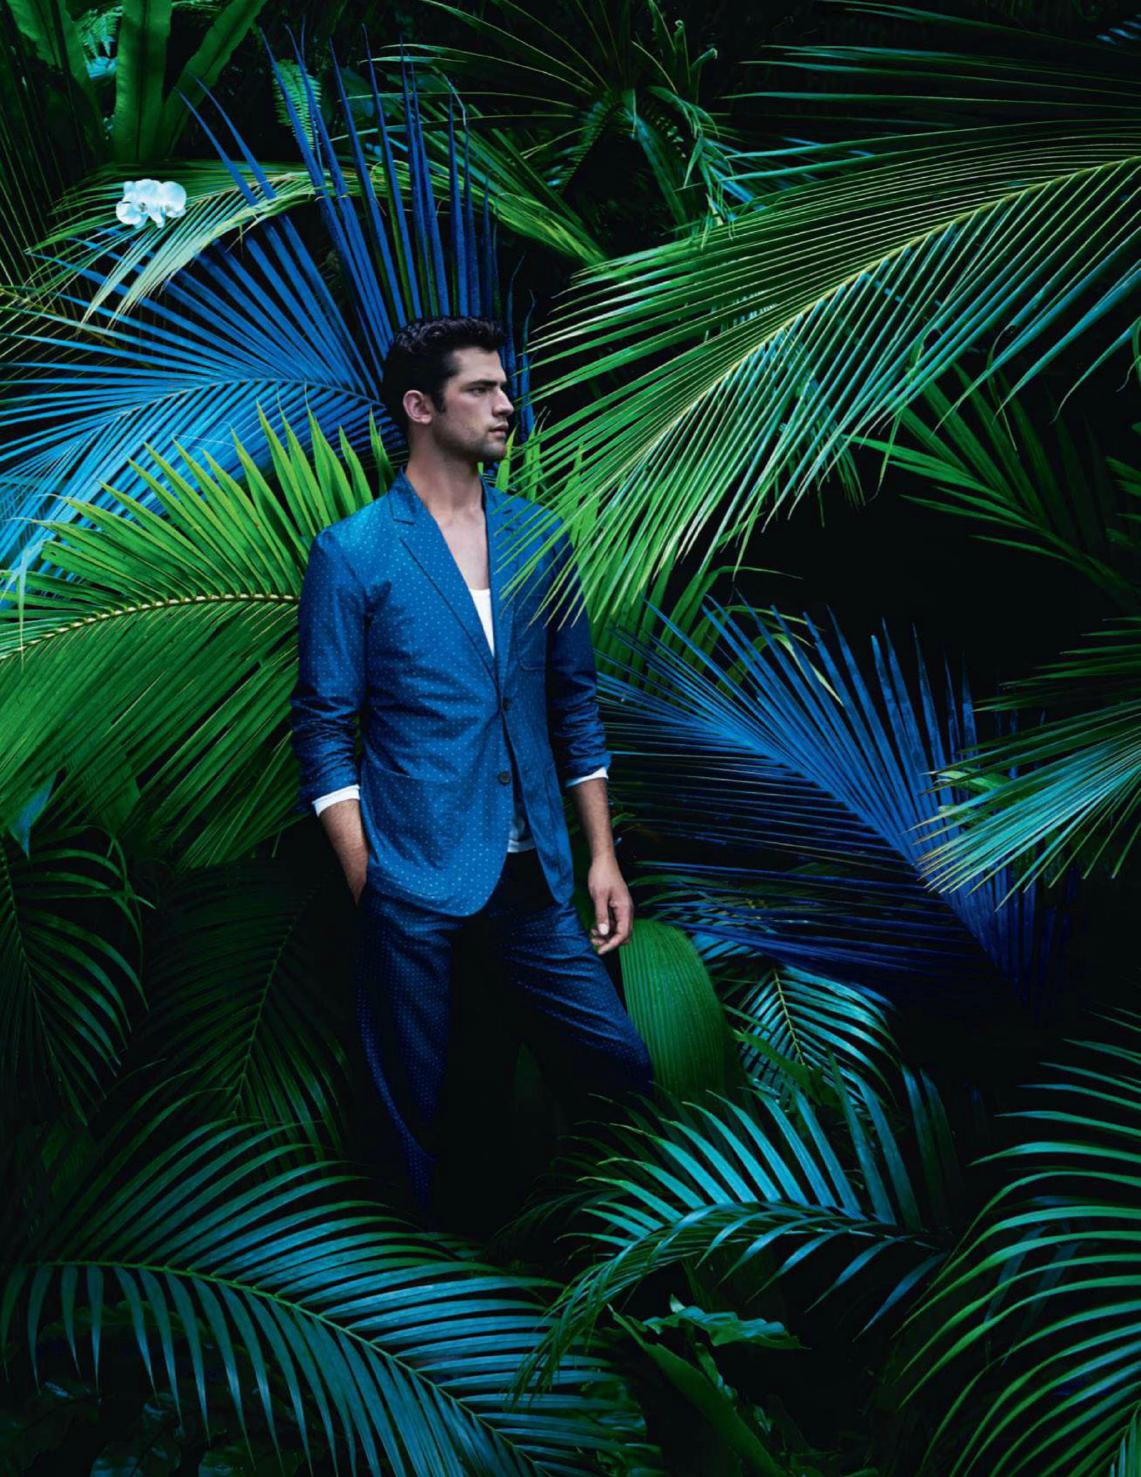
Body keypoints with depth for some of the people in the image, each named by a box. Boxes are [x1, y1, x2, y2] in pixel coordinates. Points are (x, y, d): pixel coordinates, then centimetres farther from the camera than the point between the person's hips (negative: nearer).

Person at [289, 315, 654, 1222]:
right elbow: (324, 729, -4)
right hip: (414, 882, -4)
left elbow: (575, 702, 13)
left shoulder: (540, 537, 9)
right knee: (415, 1112, 6)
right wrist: (368, 887, -10)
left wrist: (603, 857, 8)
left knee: (621, 1070, 3)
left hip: (535, 875, 4)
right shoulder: (351, 553, -4)